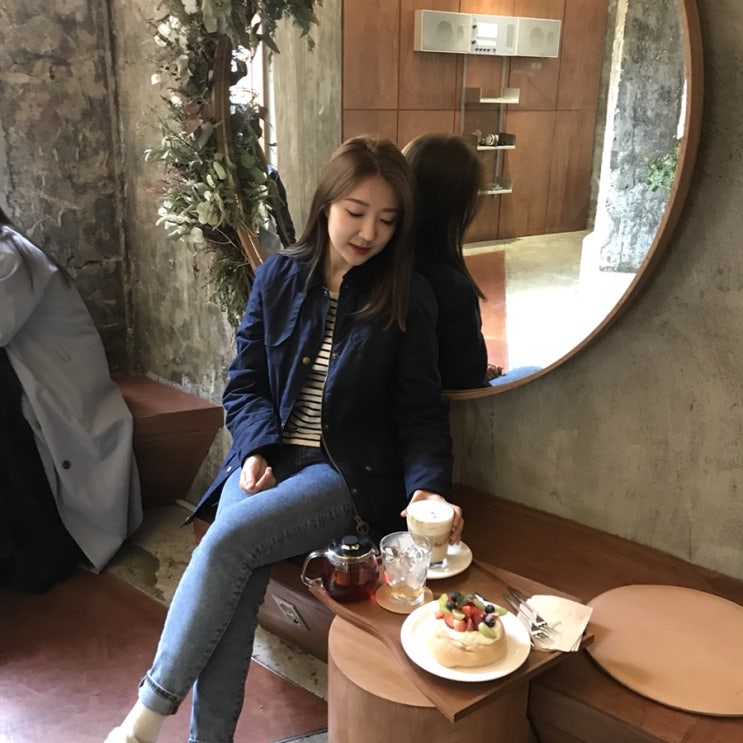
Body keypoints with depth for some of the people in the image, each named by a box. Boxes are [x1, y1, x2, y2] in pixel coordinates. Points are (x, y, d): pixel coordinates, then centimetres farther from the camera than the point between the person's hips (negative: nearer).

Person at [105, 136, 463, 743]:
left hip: (350, 472, -3)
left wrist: (428, 487, -20)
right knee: (235, 587, -26)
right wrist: (257, 451, -10)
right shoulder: (279, 277, 5)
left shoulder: (408, 298, -2)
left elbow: (421, 412, -2)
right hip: (269, 458, 3)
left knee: (229, 541, -26)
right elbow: (246, 384, 8)